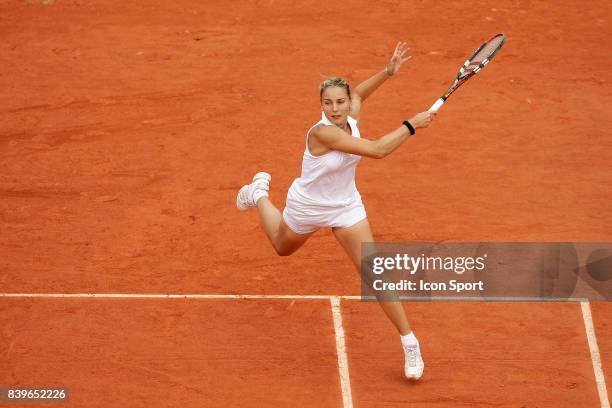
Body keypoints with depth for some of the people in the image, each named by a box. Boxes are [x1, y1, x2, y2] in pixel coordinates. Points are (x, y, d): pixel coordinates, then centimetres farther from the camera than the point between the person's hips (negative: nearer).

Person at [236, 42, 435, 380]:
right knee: (283, 248, 30)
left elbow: (357, 94, 11)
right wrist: (411, 125, -35)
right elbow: (378, 150, -42)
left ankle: (409, 344, 1)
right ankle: (260, 192, 56)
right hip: (306, 208, -4)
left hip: (346, 208, 4)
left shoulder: (351, 119, -16)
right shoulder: (322, 132, -37)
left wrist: (388, 71, -2)